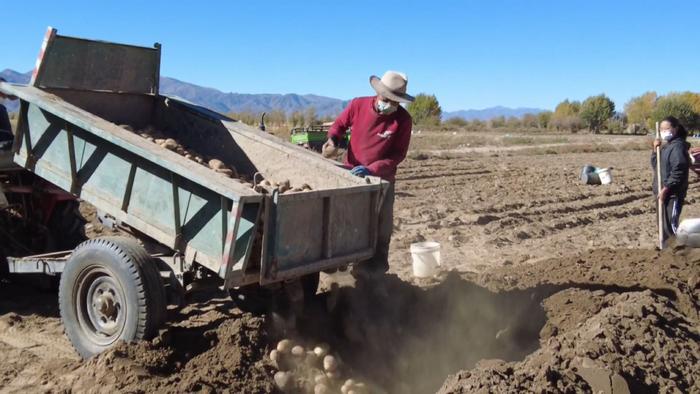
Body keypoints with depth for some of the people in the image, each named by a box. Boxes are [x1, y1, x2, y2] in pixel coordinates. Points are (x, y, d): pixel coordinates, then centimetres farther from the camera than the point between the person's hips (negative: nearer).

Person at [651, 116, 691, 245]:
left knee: (671, 225, -11)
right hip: (663, 192, 10)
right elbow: (655, 165, 17)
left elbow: (678, 172, -23)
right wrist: (655, 150, 2)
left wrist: (665, 190, -23)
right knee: (663, 224, 16)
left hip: (672, 194, -10)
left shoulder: (678, 147, -15)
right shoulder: (666, 146, 14)